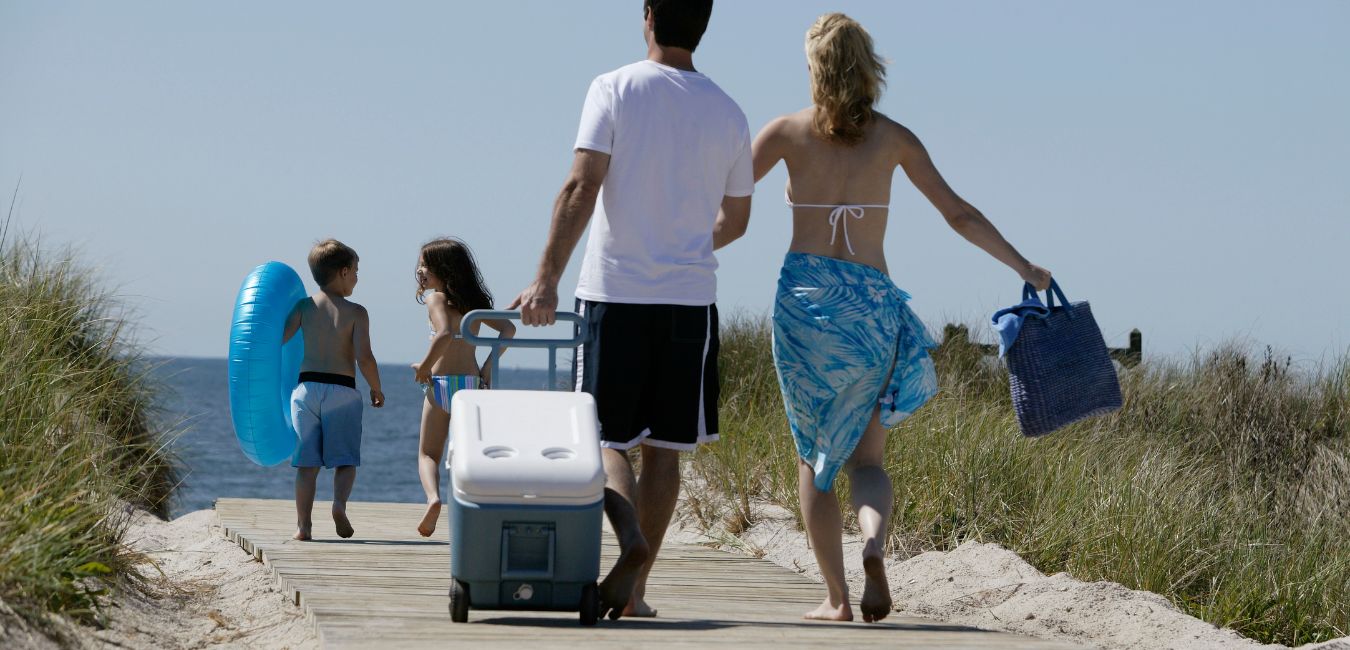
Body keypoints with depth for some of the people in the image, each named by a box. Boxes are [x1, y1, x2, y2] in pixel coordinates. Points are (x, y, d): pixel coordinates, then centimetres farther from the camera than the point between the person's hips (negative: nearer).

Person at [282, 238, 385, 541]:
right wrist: (377, 390, 4)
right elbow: (364, 358, -10)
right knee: (345, 460, 6)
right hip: (342, 391, -2)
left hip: (307, 388, 2)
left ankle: (303, 524, 1)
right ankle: (339, 503, -20)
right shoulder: (356, 312, -2)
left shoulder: (304, 306, 4)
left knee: (307, 462, 6)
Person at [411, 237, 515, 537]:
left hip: (441, 382, -5)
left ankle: (433, 498, -22)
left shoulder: (436, 298, -7)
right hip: (473, 383, 5)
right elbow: (508, 329, 8)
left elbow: (445, 333, -25)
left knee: (428, 454, 5)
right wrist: (489, 365, 7)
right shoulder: (474, 302, 11)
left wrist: (424, 366, -13)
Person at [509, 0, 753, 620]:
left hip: (614, 291, -2)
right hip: (690, 297, 2)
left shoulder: (614, 89, -5)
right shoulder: (728, 113, 6)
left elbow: (581, 189, -13)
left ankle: (629, 534, -22)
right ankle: (634, 588, 8)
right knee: (663, 445, 8)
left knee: (604, 436, 6)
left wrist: (546, 279, -12)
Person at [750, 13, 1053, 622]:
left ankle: (835, 595, 5)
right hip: (874, 300, 1)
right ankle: (874, 545, -20)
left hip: (803, 293, -1)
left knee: (812, 456, 11)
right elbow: (958, 213, 9)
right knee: (864, 458, 10)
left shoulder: (788, 131, 1)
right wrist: (1024, 267, 18)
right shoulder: (893, 138, 5)